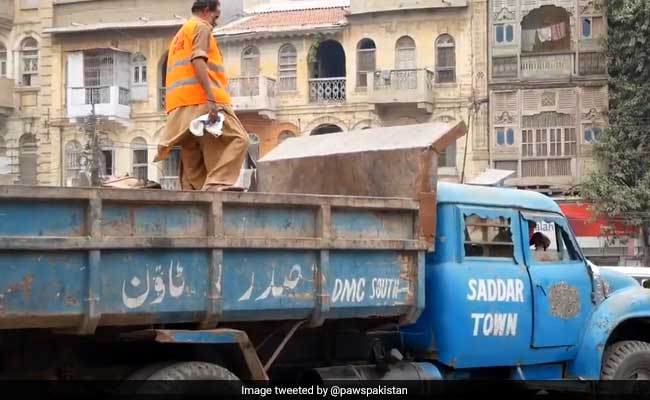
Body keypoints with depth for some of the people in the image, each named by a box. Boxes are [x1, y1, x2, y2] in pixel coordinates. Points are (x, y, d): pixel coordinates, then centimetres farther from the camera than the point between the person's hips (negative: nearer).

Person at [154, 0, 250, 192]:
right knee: (238, 138, -14)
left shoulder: (179, 36, 32)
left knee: (192, 158, 5)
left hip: (179, 104, 9)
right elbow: (198, 61, -12)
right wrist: (211, 98, -21)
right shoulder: (201, 27, 5)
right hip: (201, 99, -9)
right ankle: (217, 183, -29)